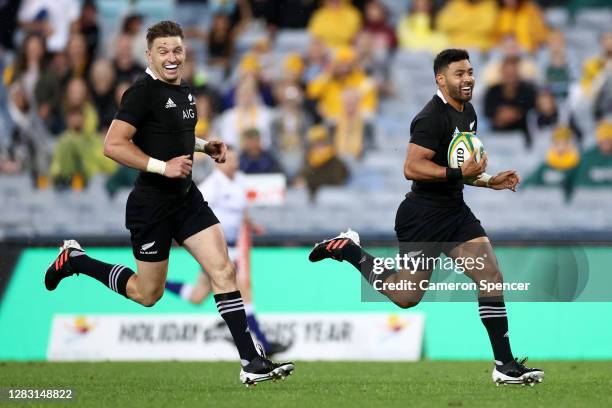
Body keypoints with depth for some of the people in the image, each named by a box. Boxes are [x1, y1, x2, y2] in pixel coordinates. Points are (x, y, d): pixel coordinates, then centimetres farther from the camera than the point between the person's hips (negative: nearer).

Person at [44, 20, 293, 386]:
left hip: (187, 197, 7)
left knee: (224, 271, -5)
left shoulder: (184, 91, 9)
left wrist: (205, 146, 10)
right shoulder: (143, 92, -17)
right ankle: (74, 260, 29)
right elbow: (113, 145, -23)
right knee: (147, 294, 7)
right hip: (152, 203, -7)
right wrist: (163, 166, -25)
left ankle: (251, 361, -5)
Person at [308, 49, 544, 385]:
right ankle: (348, 250, 21)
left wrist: (489, 181, 14)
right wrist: (460, 173, -31)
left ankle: (505, 365, -2)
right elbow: (412, 168, -26)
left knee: (491, 277, -5)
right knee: (406, 297, 0)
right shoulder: (432, 118, -18)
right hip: (423, 216, -8)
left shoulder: (468, 112, 12)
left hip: (455, 211, 8)